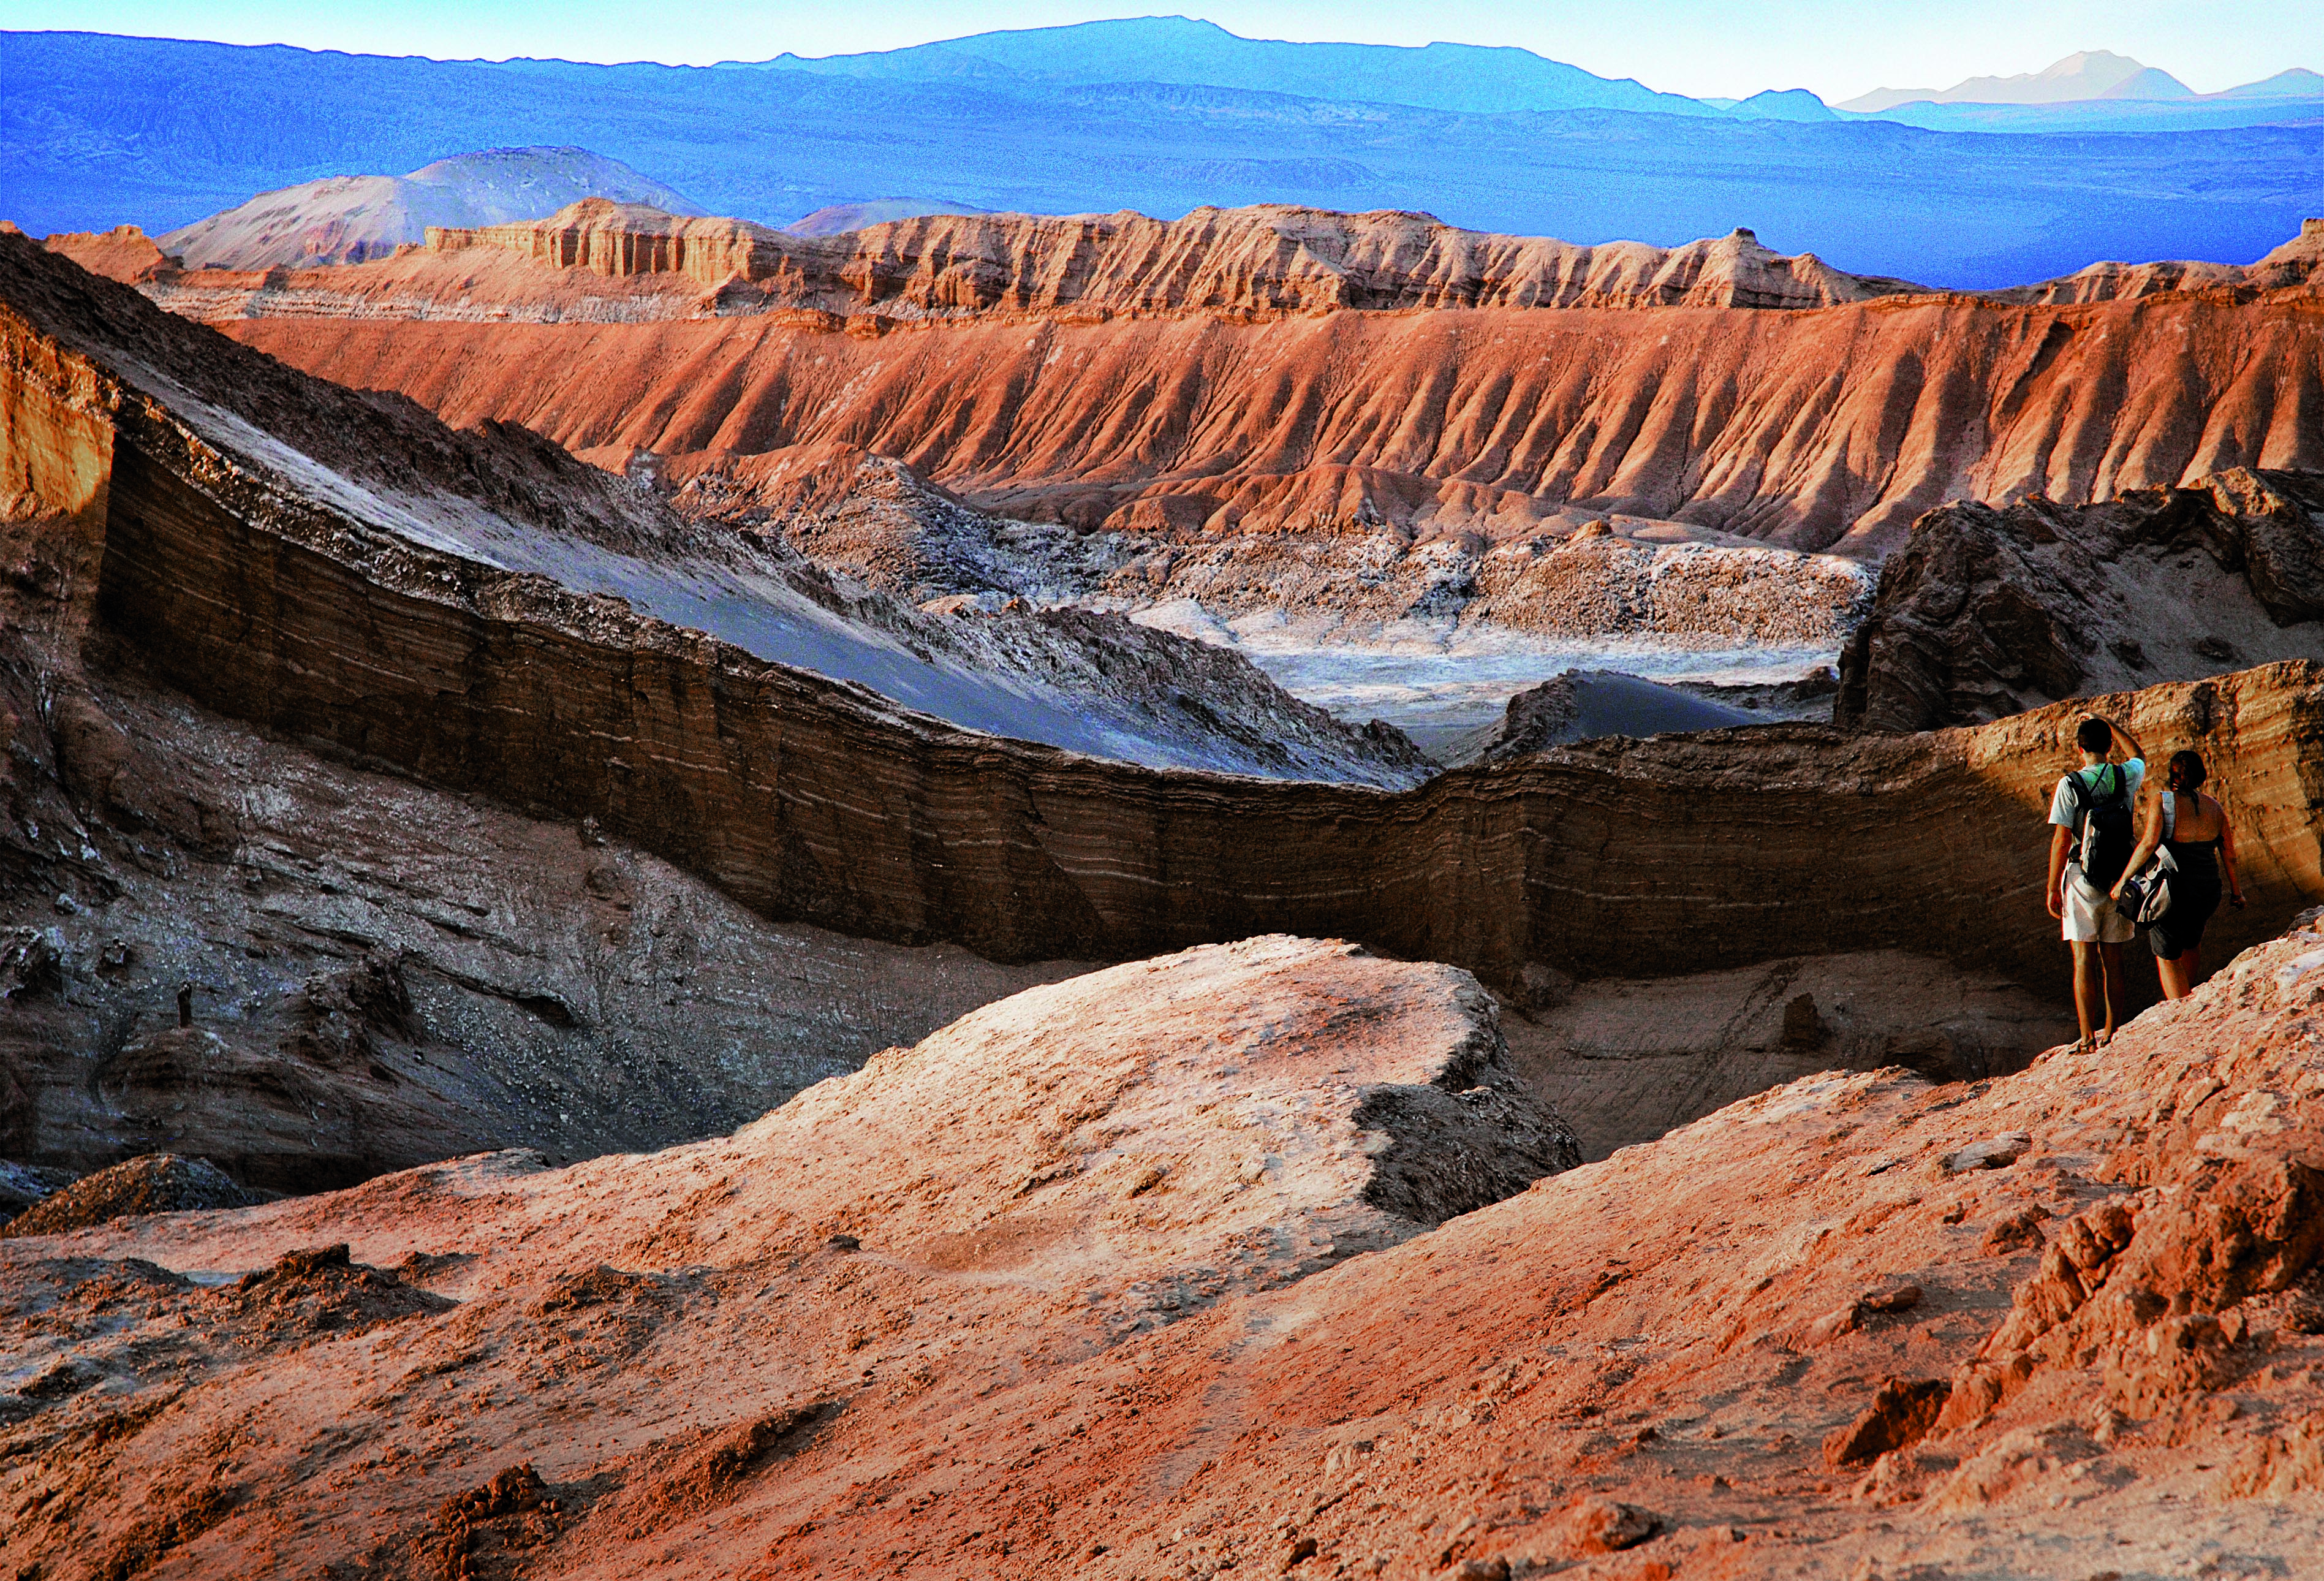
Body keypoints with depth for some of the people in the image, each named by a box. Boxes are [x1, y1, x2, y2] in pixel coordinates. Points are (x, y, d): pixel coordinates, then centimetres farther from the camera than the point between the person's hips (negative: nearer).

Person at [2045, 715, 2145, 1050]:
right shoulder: (2127, 777, 1)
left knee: (2084, 960, -4)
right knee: (2113, 959, 12)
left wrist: (2053, 890, -6)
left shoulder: (2070, 786, -10)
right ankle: (2111, 1033, 17)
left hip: (2083, 881, -4)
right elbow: (2139, 755, 27)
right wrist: (2107, 723, 33)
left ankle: (2087, 1037, -8)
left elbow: (2061, 841, -12)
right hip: (2121, 881, 4)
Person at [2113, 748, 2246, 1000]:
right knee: (2192, 941, 32)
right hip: (2208, 890, 5)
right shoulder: (2214, 807, 3)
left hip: (2173, 891, -5)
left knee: (2167, 954, 12)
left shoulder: (2162, 802, -11)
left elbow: (2148, 844, -23)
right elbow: (2229, 854, 7)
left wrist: (2123, 880, -18)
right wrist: (2235, 890, 20)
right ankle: (2186, 994, 51)